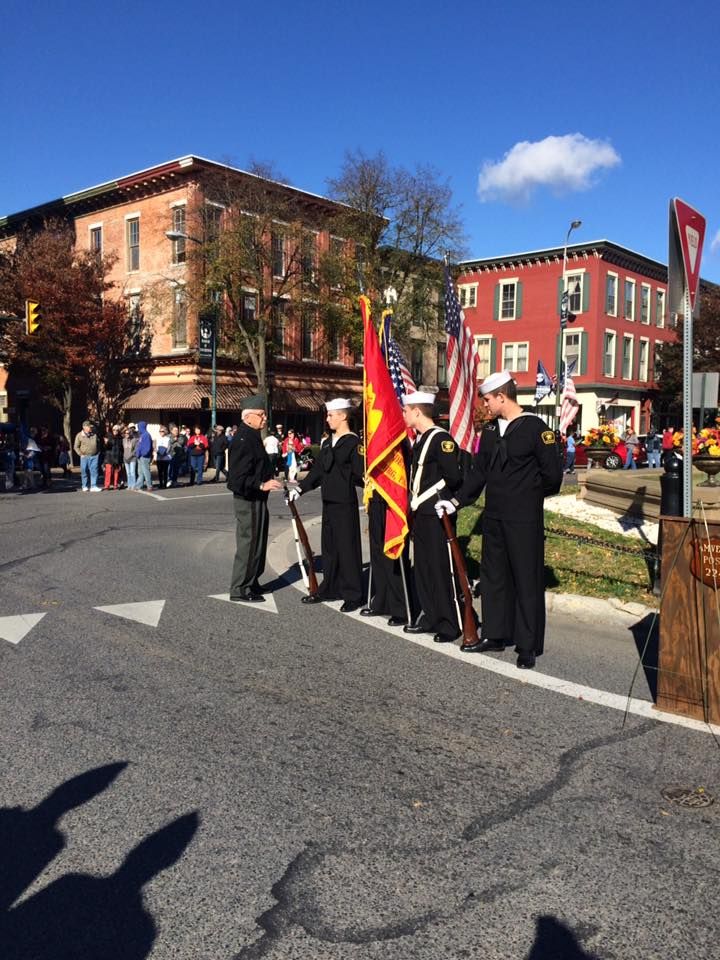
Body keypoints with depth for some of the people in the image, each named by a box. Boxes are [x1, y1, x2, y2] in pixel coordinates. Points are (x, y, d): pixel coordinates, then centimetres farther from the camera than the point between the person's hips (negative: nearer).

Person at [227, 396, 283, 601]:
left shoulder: (252, 437, 12)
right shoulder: (243, 440, -19)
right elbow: (238, 478, -25)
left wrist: (269, 479, 17)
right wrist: (262, 485, -30)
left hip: (257, 500, 10)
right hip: (247, 501, -10)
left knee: (258, 543, 18)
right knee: (248, 544, -2)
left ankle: (252, 583, 30)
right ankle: (240, 589, 9)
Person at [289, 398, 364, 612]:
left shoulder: (353, 442, -9)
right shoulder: (328, 442, 14)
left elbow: (359, 474, -11)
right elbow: (318, 469, 15)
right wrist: (300, 488, 9)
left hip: (345, 502, -8)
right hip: (328, 501, 8)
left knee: (347, 547, -2)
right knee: (328, 546, 13)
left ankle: (353, 595, 6)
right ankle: (330, 589, 24)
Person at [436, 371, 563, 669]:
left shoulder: (534, 428, -11)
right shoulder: (490, 429, 9)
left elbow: (552, 473, -11)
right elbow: (478, 471, 13)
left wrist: (527, 495, 3)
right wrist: (457, 501, 5)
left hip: (524, 520, -7)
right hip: (494, 516, 7)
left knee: (527, 580, 2)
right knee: (493, 576, 14)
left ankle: (528, 646, 12)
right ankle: (495, 635, 27)